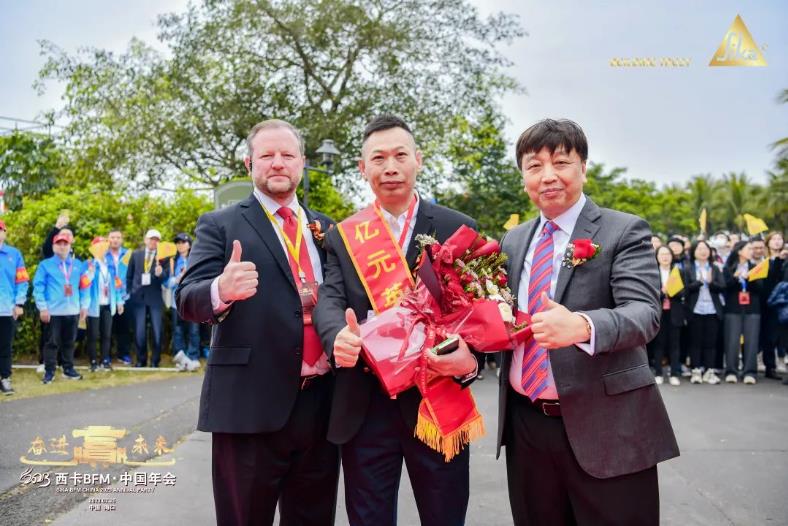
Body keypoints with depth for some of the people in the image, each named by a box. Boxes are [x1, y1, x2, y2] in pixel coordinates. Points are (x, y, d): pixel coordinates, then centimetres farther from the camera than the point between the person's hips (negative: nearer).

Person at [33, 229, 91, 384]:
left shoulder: (78, 265, 10)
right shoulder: (45, 265, 0)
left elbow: (84, 286, 12)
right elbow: (38, 287, -4)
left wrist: (84, 305, 6)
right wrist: (42, 308, -10)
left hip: (73, 311, 3)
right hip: (53, 312, -3)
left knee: (69, 342, 12)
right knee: (53, 342, 1)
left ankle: (68, 369, 23)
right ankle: (49, 371, 10)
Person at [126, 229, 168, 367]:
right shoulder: (136, 254, 7)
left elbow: (165, 277, -7)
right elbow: (129, 275, 12)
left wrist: (160, 273, -28)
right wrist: (130, 291, 7)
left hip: (155, 297, -2)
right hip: (139, 297, 2)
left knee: (157, 331, 2)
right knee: (139, 331, 6)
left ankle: (155, 360, 13)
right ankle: (141, 360, 18)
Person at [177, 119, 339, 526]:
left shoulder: (325, 228, 13)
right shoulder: (220, 225, 0)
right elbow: (187, 299, -10)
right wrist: (221, 290, -33)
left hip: (320, 405, 4)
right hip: (249, 404, -4)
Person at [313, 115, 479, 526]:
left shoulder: (458, 228, 2)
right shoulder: (341, 235, 7)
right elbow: (330, 300, -5)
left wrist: (472, 357, -24)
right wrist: (339, 338, -29)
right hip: (364, 408, 1)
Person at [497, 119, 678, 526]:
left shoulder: (625, 231, -6)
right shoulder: (513, 240, 11)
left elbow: (644, 313, -20)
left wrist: (581, 325, -39)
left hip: (605, 428, -4)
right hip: (526, 425, 5)